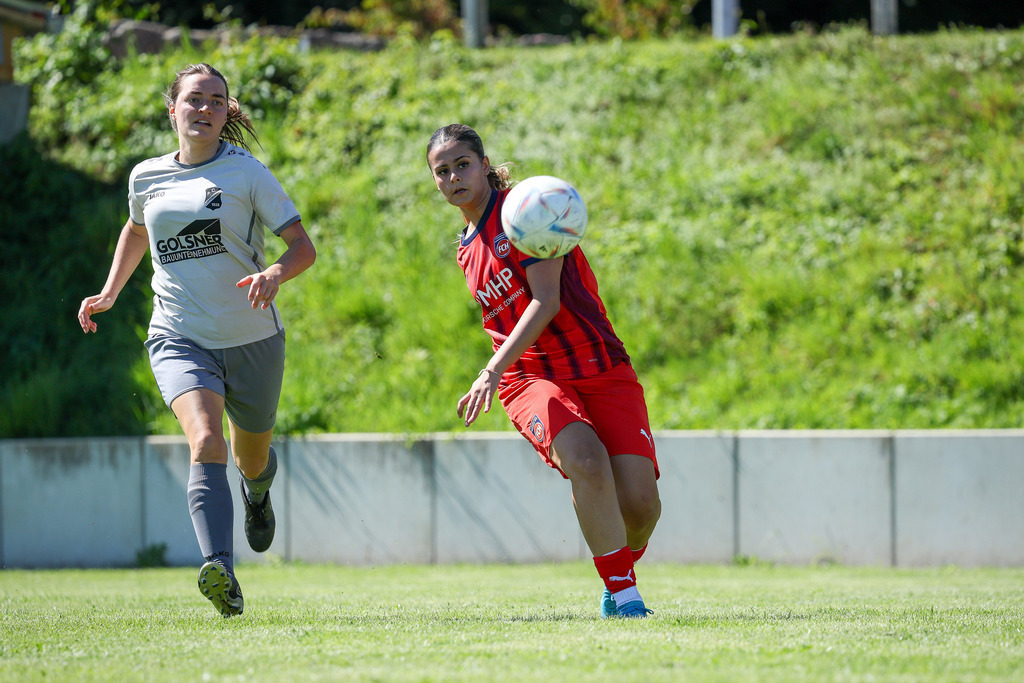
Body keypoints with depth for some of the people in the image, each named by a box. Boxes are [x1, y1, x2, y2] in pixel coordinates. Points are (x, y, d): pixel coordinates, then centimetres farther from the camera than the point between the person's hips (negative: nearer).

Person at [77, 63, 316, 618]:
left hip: (252, 339, 0)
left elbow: (304, 247, -7)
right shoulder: (146, 177, 5)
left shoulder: (247, 173, -5)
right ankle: (220, 572, -42)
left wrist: (275, 273, -28)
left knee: (252, 459, 17)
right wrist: (109, 293, 18)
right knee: (206, 442, -26)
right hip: (179, 338, 0)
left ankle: (258, 493, 58)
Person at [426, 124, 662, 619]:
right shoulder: (467, 251, 14)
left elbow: (546, 300, -16)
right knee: (587, 464, -31)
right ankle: (622, 595, -22)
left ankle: (621, 576, 17)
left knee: (640, 503, -16)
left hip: (602, 369, -3)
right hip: (532, 379, 3)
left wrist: (494, 371, -24)